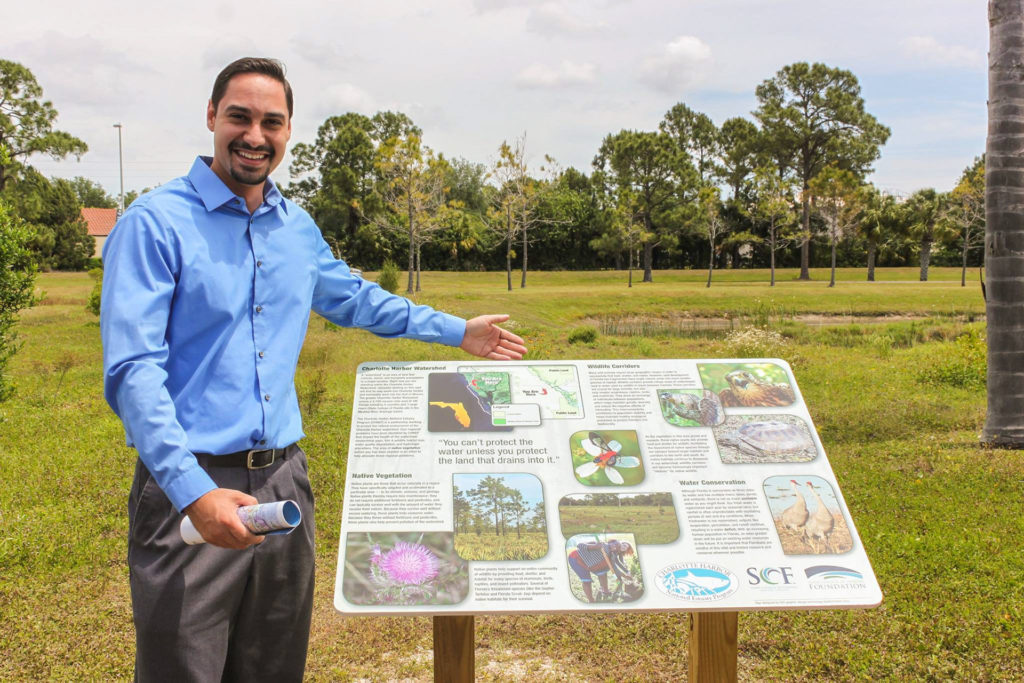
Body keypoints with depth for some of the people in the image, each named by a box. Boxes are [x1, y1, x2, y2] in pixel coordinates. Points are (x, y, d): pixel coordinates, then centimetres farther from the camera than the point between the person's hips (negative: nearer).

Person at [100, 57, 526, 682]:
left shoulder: (297, 227, 11)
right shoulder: (155, 223, -9)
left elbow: (353, 298, 29)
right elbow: (132, 371, -17)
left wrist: (458, 332, 30)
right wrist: (194, 491, -28)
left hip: (283, 480, 6)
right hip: (189, 485, -6)